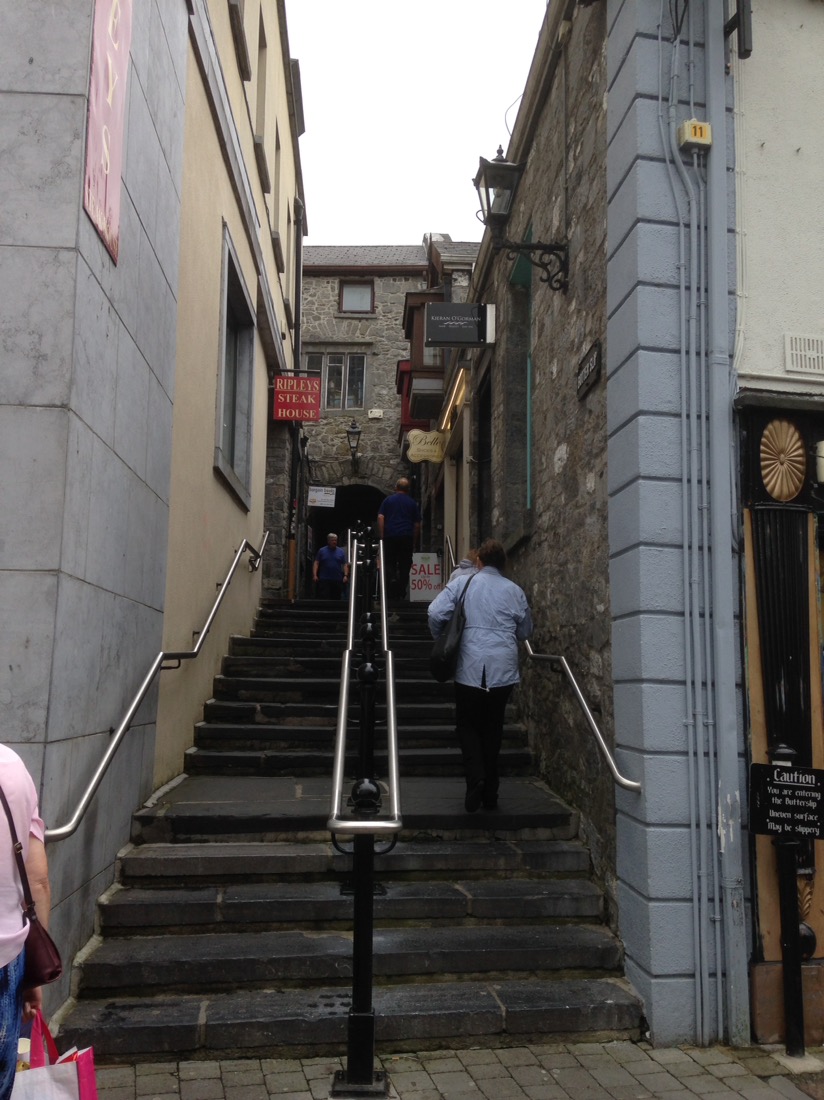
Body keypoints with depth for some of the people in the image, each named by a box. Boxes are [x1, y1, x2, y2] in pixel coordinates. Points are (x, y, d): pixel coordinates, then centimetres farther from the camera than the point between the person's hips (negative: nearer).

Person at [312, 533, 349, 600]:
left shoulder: (341, 551, 11)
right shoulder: (322, 551, 7)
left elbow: (345, 564, 8)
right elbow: (316, 563, 3)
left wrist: (345, 575, -4)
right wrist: (314, 575, -8)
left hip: (338, 580, 2)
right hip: (324, 579, -2)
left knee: (336, 599, 4)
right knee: (323, 598, -9)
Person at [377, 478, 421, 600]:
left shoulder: (388, 500, 9)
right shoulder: (412, 503, 11)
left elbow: (380, 518, -2)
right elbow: (417, 525, 9)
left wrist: (381, 536, 0)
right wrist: (414, 543, 14)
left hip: (390, 536, 0)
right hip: (407, 537, 0)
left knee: (389, 564, 6)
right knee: (404, 566, 5)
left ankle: (392, 580, -21)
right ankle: (401, 593, 2)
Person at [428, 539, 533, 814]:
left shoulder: (462, 582, 1)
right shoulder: (514, 590, 7)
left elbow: (435, 613, -8)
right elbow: (525, 630, 16)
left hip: (470, 668, -2)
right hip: (504, 669, 2)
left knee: (468, 725, 12)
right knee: (493, 728, 15)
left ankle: (476, 776, -12)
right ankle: (490, 793, 17)